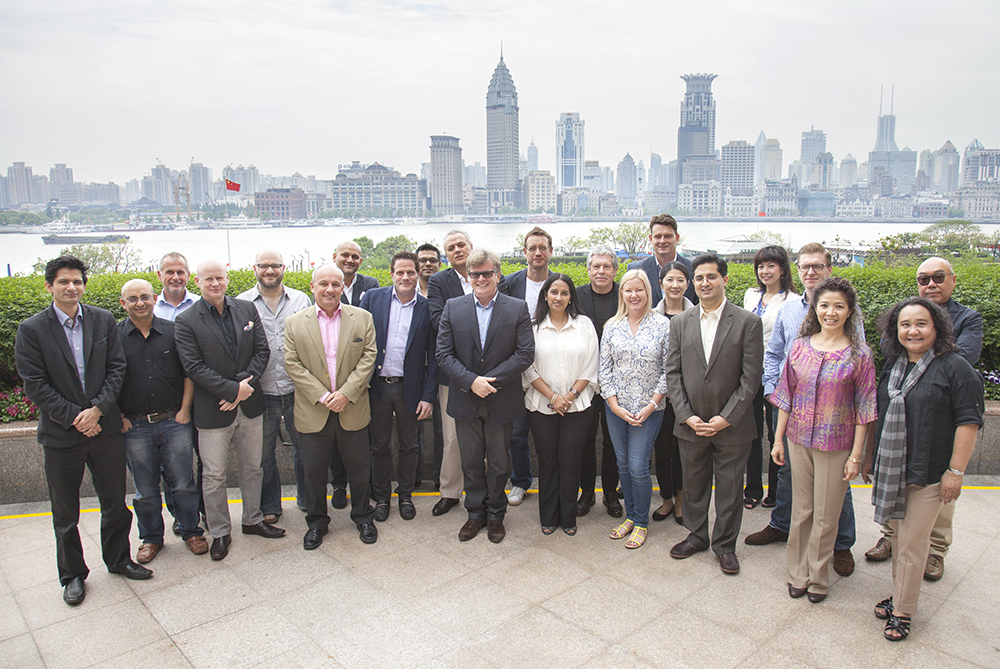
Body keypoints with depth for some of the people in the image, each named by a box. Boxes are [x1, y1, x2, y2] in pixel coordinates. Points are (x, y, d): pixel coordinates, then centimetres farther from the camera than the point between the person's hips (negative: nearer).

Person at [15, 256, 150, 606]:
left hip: (105, 428, 2)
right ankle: (72, 574, 30)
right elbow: (35, 384, -9)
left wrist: (97, 409, -13)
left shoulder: (104, 320, 1)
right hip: (60, 435, -2)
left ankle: (118, 559, 34)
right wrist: (73, 417, -14)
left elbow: (116, 367, -1)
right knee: (65, 514, 13)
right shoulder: (31, 330, -6)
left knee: (115, 503, 14)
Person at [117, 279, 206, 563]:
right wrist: (118, 417, -3)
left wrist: (185, 410, -2)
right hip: (134, 426, 0)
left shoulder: (173, 331, 2)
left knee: (183, 483, 7)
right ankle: (151, 537, 30)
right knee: (145, 489, 11)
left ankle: (191, 531, 26)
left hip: (174, 422, 0)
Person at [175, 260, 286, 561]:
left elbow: (262, 350, 2)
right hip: (213, 411, -3)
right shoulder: (187, 321, -7)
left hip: (250, 406, 4)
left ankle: (252, 520, 35)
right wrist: (232, 390, -19)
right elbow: (193, 367, -14)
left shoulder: (247, 309, 4)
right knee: (214, 475, 8)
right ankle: (220, 532, 25)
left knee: (252, 468, 16)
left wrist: (245, 383, -12)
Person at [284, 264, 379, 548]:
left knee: (359, 468, 11)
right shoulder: (294, 323, 2)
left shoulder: (362, 318, 2)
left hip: (352, 410, 0)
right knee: (314, 471, 11)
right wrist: (321, 395, -13)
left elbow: (368, 357, -3)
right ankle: (317, 521, 32)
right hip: (313, 413, 0)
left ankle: (363, 517, 33)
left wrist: (346, 393, -13)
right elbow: (292, 364, -3)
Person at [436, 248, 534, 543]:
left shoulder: (517, 309, -3)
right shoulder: (453, 308, 1)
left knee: (499, 464, 11)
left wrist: (490, 381, -17)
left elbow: (525, 353, -9)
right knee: (471, 463, 14)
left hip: (501, 402, -1)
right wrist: (471, 381, -17)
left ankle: (495, 515, 30)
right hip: (465, 400, 1)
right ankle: (475, 514, 32)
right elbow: (444, 354, -3)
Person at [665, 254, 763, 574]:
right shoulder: (679, 323, 3)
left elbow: (751, 377, -8)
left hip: (732, 426, -2)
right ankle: (697, 535, 36)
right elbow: (673, 374, 2)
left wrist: (726, 418, -14)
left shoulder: (748, 322, -6)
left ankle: (725, 544, 29)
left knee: (729, 488, 10)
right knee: (693, 485, 16)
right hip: (691, 424, 3)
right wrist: (687, 416, -7)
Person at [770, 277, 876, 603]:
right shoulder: (800, 346, 1)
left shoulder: (859, 354, -7)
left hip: (836, 445, -2)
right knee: (801, 510, 13)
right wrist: (778, 439, 6)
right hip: (799, 440, 3)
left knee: (826, 515, 8)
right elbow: (786, 395, 6)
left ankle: (818, 578, 27)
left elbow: (864, 408, -5)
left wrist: (856, 455, -7)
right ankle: (798, 574, 30)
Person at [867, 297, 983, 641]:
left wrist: (956, 471, -13)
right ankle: (899, 595, 31)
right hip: (891, 469, 5)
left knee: (912, 541, 2)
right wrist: (871, 455, 18)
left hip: (928, 473, -5)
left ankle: (903, 610, 16)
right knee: (899, 534, 16)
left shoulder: (955, 367, -10)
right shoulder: (893, 365, 8)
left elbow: (968, 422, -12)